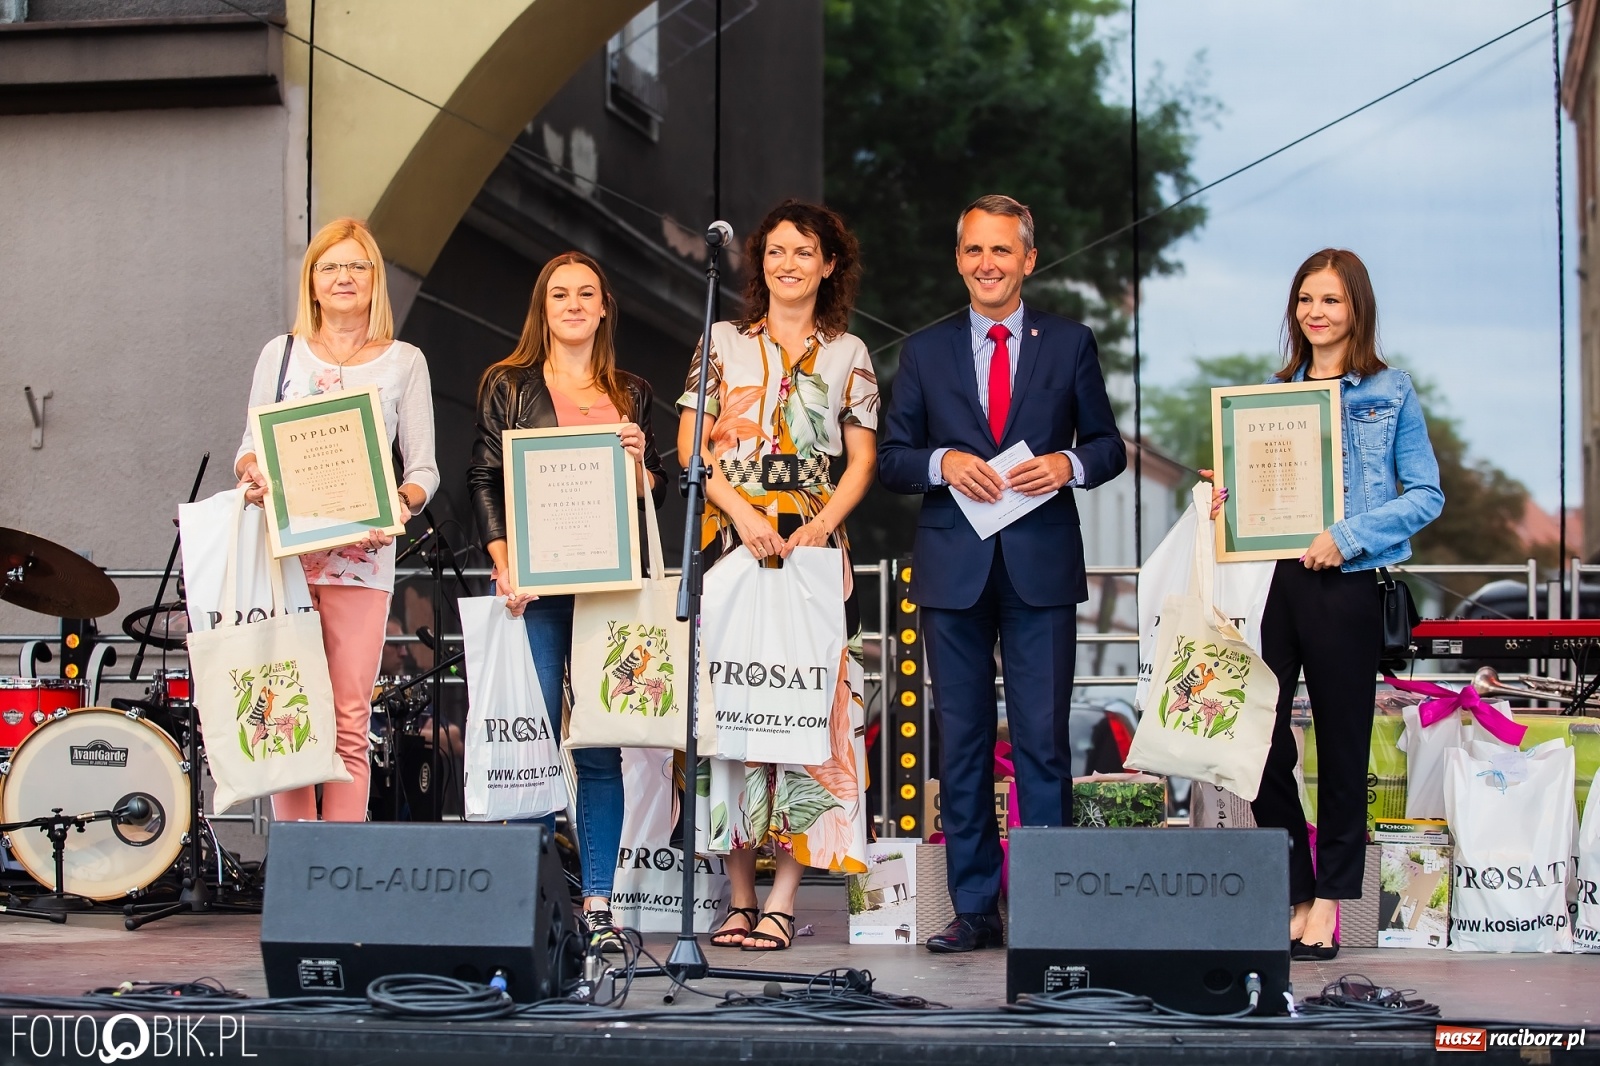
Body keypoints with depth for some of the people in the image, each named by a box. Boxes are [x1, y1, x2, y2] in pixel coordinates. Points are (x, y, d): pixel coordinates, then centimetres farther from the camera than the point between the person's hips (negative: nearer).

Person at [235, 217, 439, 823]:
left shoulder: (404, 362, 12)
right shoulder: (282, 354, 15)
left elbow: (423, 466, 8)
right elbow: (251, 447, 15)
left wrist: (404, 502, -14)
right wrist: (251, 472, -9)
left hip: (362, 554, -1)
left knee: (350, 718, -5)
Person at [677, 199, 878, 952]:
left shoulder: (847, 355, 13)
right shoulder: (724, 343, 12)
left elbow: (862, 459, 8)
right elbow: (690, 445, 5)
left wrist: (821, 525, -8)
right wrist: (740, 509, -9)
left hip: (813, 547, 0)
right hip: (731, 542, 0)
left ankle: (783, 897, -7)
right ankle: (739, 895, -1)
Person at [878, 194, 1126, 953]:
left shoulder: (1070, 345, 8)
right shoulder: (926, 351, 10)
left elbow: (1109, 446, 9)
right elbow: (891, 459, 8)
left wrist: (1067, 464, -11)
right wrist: (942, 463, -12)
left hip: (1041, 568, -1)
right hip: (954, 569, 2)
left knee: (1042, 738, -3)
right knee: (962, 742, 5)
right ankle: (974, 909, 11)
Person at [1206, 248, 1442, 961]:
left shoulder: (1389, 393, 1)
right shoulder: (1276, 391, 13)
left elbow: (1426, 495, -1)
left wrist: (1350, 535, -13)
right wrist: (1228, 497, -1)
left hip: (1345, 585, -4)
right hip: (1273, 577, 4)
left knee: (1341, 742, 3)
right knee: (1259, 735, -1)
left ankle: (1329, 901, 13)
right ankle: (1294, 894, 12)